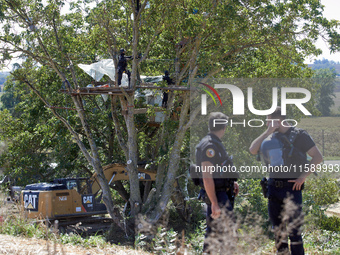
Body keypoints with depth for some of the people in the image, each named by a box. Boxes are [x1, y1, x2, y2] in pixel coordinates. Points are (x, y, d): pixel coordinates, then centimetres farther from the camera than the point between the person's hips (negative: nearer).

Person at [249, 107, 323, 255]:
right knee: (277, 227, 12)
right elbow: (252, 150, 2)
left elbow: (317, 157, -6)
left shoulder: (299, 135, -4)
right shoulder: (272, 137, 13)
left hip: (291, 187, -6)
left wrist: (303, 176, -11)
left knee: (294, 229, -7)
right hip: (273, 187, 6)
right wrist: (268, 132, -2)